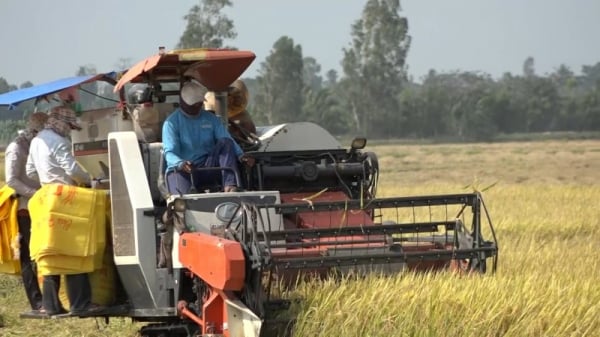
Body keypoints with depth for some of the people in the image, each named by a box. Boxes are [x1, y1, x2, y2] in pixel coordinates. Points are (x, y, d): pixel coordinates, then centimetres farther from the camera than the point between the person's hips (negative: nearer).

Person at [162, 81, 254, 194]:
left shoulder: (211, 119, 13)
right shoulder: (171, 122, 0)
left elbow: (228, 141, 2)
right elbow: (169, 152, -12)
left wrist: (241, 155, -21)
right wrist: (181, 164, -36)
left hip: (207, 167, 5)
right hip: (181, 169, -5)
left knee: (225, 142, -23)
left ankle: (230, 186, -36)